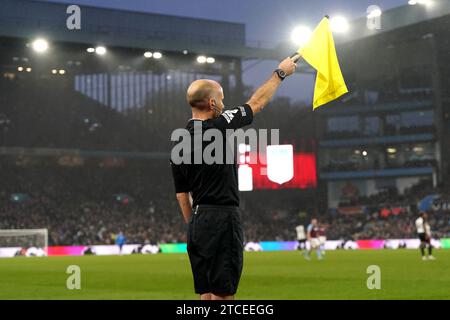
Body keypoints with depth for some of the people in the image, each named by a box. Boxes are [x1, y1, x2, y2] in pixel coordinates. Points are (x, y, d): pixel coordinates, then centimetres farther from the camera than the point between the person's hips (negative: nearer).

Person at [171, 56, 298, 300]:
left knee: (206, 295, 11)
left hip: (197, 222, 8)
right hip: (222, 218, -8)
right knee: (222, 294, -5)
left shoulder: (178, 141, 10)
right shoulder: (217, 128, -11)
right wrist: (281, 73, 16)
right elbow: (257, 103, 2)